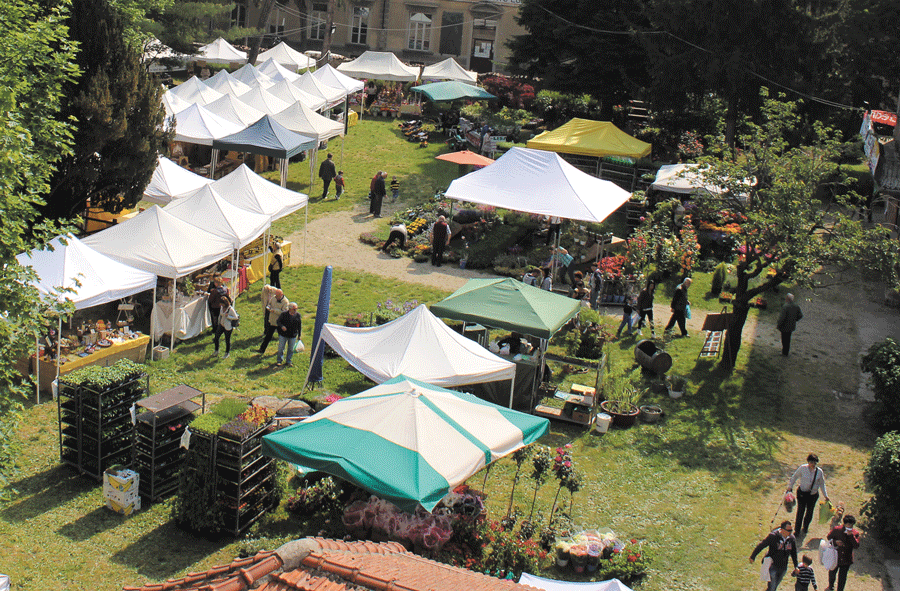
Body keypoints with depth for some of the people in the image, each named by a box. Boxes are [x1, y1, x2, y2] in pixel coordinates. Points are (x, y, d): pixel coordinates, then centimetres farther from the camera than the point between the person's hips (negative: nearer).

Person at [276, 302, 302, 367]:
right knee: (281, 348, 8)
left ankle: (288, 361, 25)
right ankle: (279, 360, 25)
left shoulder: (298, 315, 0)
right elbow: (278, 321, -4)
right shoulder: (283, 314, -9)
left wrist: (299, 335, 11)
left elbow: (299, 326, 8)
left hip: (293, 336, 2)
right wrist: (282, 326, -25)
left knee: (291, 349, 10)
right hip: (283, 335, -2)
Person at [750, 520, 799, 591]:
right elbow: (761, 546, -10)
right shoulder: (773, 536, -18)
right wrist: (753, 557, -5)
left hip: (783, 567, 5)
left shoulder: (792, 539, -2)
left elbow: (794, 553, 12)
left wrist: (796, 566, 14)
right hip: (772, 565, -5)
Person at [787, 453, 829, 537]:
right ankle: (797, 531, 11)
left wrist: (825, 496, 10)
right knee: (800, 511, -4)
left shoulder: (819, 472, -5)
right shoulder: (802, 468, -11)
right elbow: (794, 477, 4)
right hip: (802, 493, -2)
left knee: (809, 512, 11)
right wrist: (790, 486, -3)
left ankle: (805, 529, 35)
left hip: (813, 495, 2)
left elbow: (822, 484, 8)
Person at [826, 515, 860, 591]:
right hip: (835, 557, 1)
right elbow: (829, 537, 2)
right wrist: (835, 542, -18)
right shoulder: (837, 530, -14)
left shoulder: (855, 533, -12)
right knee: (832, 573, 21)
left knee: (842, 577, 10)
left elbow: (856, 546, -20)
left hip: (846, 559, 0)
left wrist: (851, 535, -31)